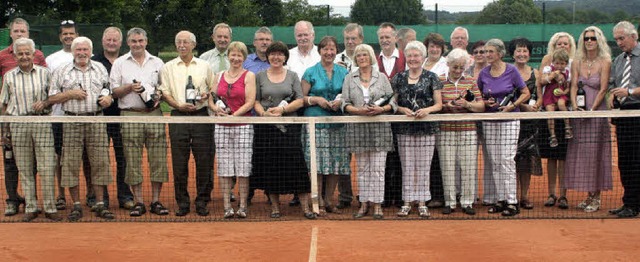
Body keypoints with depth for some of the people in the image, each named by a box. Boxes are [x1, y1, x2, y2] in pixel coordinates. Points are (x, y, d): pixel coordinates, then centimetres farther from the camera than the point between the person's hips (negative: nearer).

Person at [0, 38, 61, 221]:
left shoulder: (44, 73, 6)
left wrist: (44, 103, -11)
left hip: (42, 124, -2)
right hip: (18, 125, 2)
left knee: (46, 168, -4)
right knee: (25, 169, 5)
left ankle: (50, 208, 3)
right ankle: (30, 208, 13)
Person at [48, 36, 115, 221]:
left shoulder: (100, 69, 15)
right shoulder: (62, 71, 9)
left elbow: (110, 90, 18)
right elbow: (51, 98, 7)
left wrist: (109, 98, -4)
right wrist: (70, 93, -7)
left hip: (96, 120, 1)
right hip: (72, 121, -1)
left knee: (100, 162, 0)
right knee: (71, 163, -1)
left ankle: (100, 204, 8)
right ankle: (76, 206, 8)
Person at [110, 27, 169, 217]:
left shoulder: (157, 63, 14)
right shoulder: (120, 63, 10)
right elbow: (114, 91, 7)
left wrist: (159, 98, -4)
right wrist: (129, 88, -11)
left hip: (154, 114, 1)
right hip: (130, 115, -1)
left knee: (158, 157, -1)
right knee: (133, 160, -1)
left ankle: (156, 201, 7)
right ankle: (138, 202, 7)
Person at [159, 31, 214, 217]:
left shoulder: (204, 66, 12)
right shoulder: (168, 67, 11)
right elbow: (165, 93, 6)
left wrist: (206, 95, -6)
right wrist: (179, 105, -10)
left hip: (201, 116, 0)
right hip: (178, 117, 0)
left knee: (204, 161, -1)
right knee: (179, 162, 0)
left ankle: (202, 202, 9)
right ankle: (182, 203, 10)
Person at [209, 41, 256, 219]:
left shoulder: (249, 76, 4)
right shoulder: (219, 76, 15)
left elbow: (250, 102, -4)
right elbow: (211, 100, 13)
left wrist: (233, 115, -14)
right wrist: (217, 110, -8)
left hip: (243, 125, -3)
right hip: (221, 126, 3)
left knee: (243, 168, -4)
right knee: (224, 168, 1)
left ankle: (242, 206, 3)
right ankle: (227, 207, 5)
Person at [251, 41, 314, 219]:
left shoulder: (292, 76, 8)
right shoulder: (260, 76, 9)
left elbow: (300, 100, 1)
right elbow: (255, 100, 6)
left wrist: (282, 109, -13)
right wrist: (264, 113, -13)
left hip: (289, 126, -1)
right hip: (265, 127, 1)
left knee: (295, 165, -6)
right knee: (269, 167, 2)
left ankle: (305, 207, -2)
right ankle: (275, 206, 12)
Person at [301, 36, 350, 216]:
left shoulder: (343, 72, 13)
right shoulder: (311, 73, 5)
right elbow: (300, 98, 3)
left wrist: (341, 101, -4)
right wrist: (316, 100, -11)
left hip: (338, 124, 3)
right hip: (315, 123, -3)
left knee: (336, 162, 2)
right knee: (317, 162, -7)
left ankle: (329, 200, 14)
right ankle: (319, 202, 1)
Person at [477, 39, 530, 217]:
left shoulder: (511, 70, -4)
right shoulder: (483, 74, 6)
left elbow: (526, 93, 0)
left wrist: (512, 105, -14)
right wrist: (486, 102, -5)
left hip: (509, 120, -4)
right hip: (489, 120, 4)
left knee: (507, 160, -9)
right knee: (494, 162, 5)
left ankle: (512, 202, -5)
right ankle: (500, 200, 14)